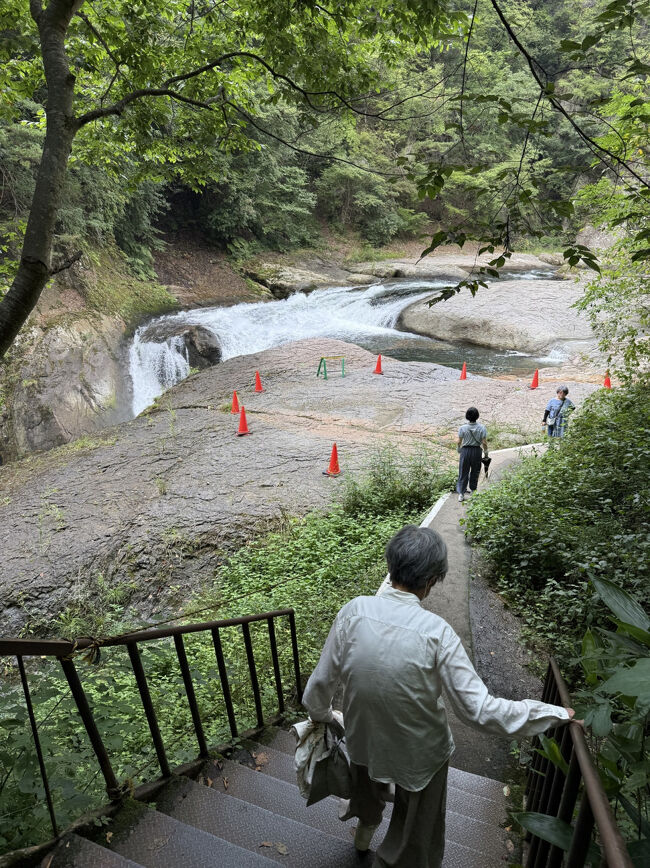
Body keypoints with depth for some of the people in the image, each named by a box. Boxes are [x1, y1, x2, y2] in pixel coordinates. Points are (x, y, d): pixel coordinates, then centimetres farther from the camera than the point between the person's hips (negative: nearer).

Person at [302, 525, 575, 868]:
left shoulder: (354, 611, -23)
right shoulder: (436, 631, -31)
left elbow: (321, 682, -12)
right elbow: (479, 709, -26)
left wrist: (321, 715, 10)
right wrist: (556, 714, -15)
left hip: (362, 739, 4)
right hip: (419, 754, -3)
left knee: (367, 784, 40)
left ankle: (365, 827, 68)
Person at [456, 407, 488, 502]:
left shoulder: (462, 428, -12)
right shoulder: (482, 428, -11)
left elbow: (459, 442, -4)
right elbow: (484, 443, -8)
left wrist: (459, 450, 15)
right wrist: (486, 453, 6)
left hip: (465, 450, -1)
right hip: (477, 451, 1)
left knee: (463, 472, 8)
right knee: (475, 471, 19)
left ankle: (461, 494, 5)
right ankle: (472, 490, 33)